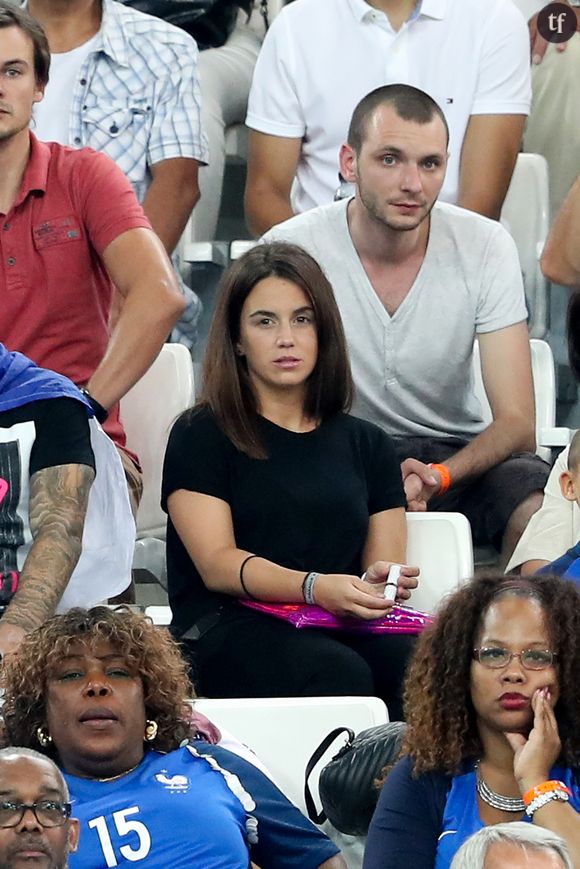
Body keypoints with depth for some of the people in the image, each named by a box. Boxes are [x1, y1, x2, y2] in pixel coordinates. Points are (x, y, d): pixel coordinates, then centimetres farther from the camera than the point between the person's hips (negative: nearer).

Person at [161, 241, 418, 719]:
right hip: (228, 627, -3)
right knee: (341, 675, -37)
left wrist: (381, 581, -12)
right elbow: (218, 564, -3)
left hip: (343, 628, 4)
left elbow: (385, 560, 15)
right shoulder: (201, 436, 10)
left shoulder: (367, 445, 24)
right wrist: (315, 587, -22)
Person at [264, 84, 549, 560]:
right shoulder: (290, 249, -10)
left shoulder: (486, 247, -6)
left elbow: (516, 422, -9)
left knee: (542, 508, -30)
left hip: (455, 453, 1)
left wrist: (436, 476, -31)